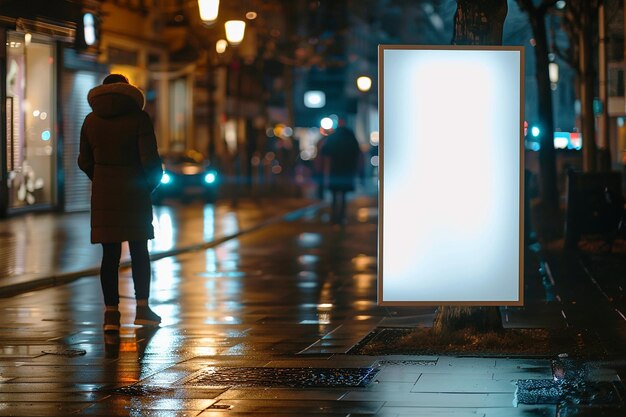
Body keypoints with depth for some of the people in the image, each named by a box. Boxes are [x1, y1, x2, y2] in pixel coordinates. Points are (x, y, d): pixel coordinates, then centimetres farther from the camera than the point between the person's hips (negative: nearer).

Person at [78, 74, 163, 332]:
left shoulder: (91, 121, 4)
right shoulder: (138, 118, -7)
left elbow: (85, 161, 9)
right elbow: (149, 158, -12)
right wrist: (153, 181, 7)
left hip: (103, 194, 2)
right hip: (134, 193, -2)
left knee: (110, 254, 4)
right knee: (139, 251, 11)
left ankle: (111, 313, 1)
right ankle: (142, 307, 10)